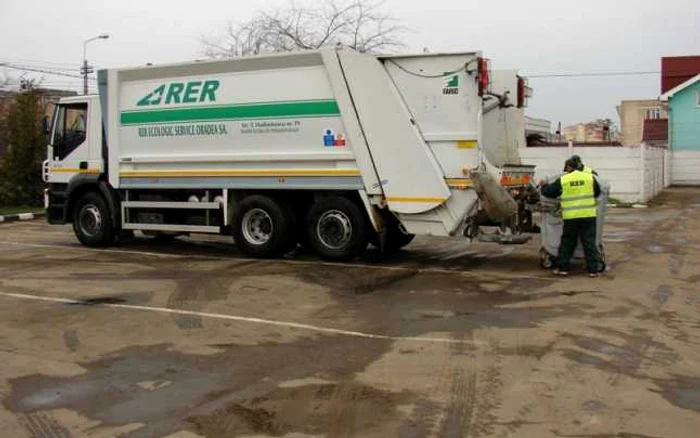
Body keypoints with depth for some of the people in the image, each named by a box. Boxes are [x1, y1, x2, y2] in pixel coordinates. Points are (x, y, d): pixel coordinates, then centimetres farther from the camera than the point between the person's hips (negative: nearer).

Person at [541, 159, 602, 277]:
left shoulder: (562, 180, -1)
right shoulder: (590, 178, 3)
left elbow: (547, 192, 5)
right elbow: (597, 193, 16)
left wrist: (543, 186, 27)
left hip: (570, 217, -1)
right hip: (588, 216, 1)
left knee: (567, 242, 11)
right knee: (589, 243, 5)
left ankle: (561, 267, 13)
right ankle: (593, 270, 5)